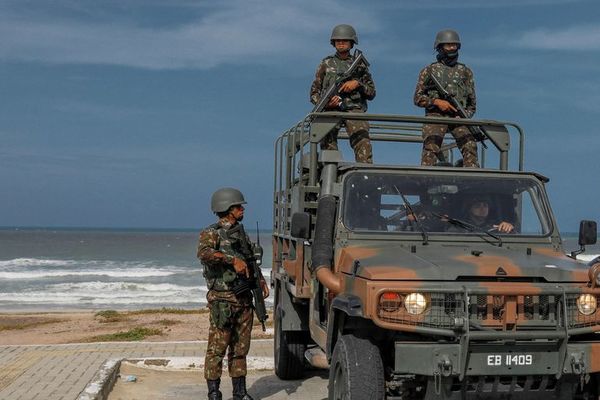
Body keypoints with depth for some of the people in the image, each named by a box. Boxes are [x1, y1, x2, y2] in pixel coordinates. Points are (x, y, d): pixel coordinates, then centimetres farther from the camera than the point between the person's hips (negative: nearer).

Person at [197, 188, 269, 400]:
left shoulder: (241, 233, 15)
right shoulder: (211, 233, -7)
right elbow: (204, 253, -29)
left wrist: (260, 279, 12)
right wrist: (233, 260, -33)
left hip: (244, 300, 7)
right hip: (223, 300, -7)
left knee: (240, 349, 11)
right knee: (217, 349, -3)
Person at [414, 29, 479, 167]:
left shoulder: (465, 71, 19)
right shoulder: (429, 70, 13)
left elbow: (472, 102, 20)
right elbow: (418, 98, 9)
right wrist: (437, 101, -8)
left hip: (458, 116, 2)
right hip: (436, 115, -2)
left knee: (470, 145, -19)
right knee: (431, 146, -21)